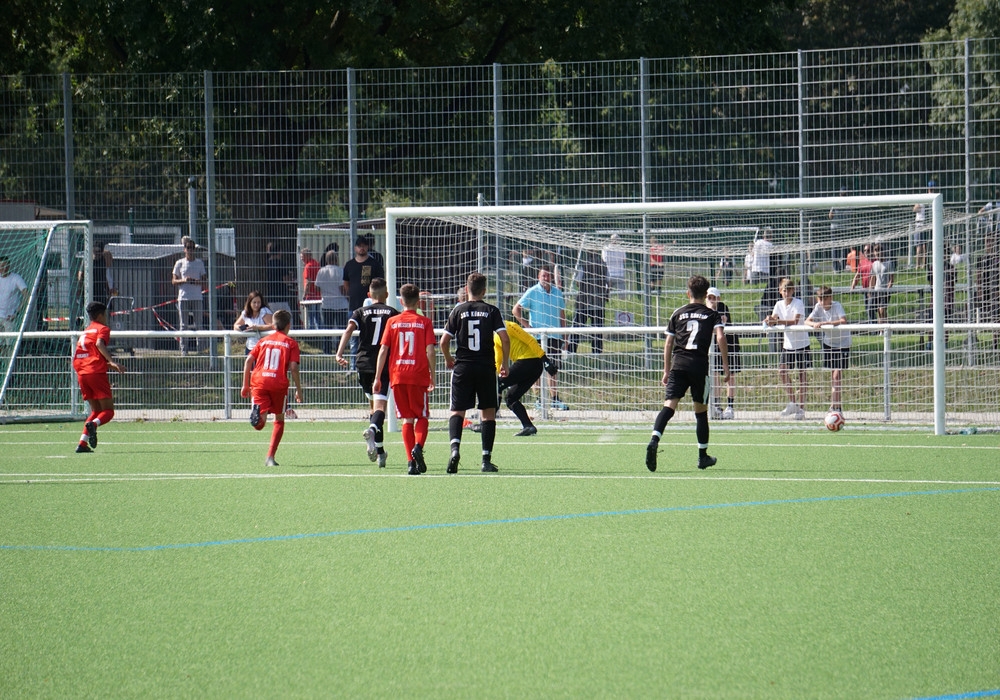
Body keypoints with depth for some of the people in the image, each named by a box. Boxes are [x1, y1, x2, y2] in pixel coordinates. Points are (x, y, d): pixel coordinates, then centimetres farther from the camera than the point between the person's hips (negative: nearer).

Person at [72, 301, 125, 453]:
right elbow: (99, 344, -18)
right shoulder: (102, 329, 5)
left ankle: (82, 443, 0)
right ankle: (93, 424, -36)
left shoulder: (85, 333, 26)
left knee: (96, 410, 16)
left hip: (81, 373, 7)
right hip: (97, 372, -7)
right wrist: (112, 362, -27)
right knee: (108, 411, -3)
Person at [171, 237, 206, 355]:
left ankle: (199, 348, 3)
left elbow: (203, 281, 10)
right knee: (184, 325, -1)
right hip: (183, 298, -1)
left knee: (198, 325, 0)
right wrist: (183, 280, -14)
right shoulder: (180, 263, 5)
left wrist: (196, 282, -11)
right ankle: (183, 349, 1)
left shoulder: (200, 263, 9)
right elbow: (174, 281, 6)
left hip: (197, 297, 1)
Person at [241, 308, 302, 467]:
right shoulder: (291, 343, 10)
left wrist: (245, 385, 15)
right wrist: (298, 390, 4)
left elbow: (248, 360, 11)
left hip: (258, 381, 2)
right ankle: (270, 457, 11)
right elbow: (293, 367, -2)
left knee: (259, 424, -8)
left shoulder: (263, 341, 19)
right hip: (279, 383, -2)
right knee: (279, 420, 17)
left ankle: (257, 413, -47)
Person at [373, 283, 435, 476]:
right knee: (422, 416, 11)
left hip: (397, 376, 2)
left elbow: (383, 350, 2)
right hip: (419, 376, -2)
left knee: (407, 419, 9)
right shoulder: (425, 322, 1)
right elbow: (430, 351, -6)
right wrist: (432, 377, 3)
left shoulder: (392, 322, 6)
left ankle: (412, 462, 2)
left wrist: (377, 378, 6)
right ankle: (418, 446, -17)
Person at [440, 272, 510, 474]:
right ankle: (486, 459, 5)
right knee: (488, 412, 9)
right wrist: (505, 363, 6)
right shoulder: (492, 311, 0)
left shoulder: (458, 311, 1)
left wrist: (448, 359, 18)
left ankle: (455, 447, -22)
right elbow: (504, 339, -7)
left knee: (457, 411, 3)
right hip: (486, 367, 0)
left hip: (463, 367, 0)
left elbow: (444, 341, -1)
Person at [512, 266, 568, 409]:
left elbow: (562, 314, 16)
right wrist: (527, 326, -9)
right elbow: (516, 310, -1)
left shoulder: (557, 292, 9)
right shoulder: (532, 292, -4)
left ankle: (555, 398, 10)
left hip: (555, 336, 4)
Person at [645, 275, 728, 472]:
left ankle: (654, 440, -34)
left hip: (678, 364, 1)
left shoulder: (678, 314, 16)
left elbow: (668, 343, 15)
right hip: (700, 366, -1)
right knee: (701, 410, 12)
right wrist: (726, 367, -2)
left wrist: (666, 371, 21)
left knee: (669, 405, -10)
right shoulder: (711, 315, 10)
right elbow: (720, 338, -4)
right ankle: (703, 456, 20)